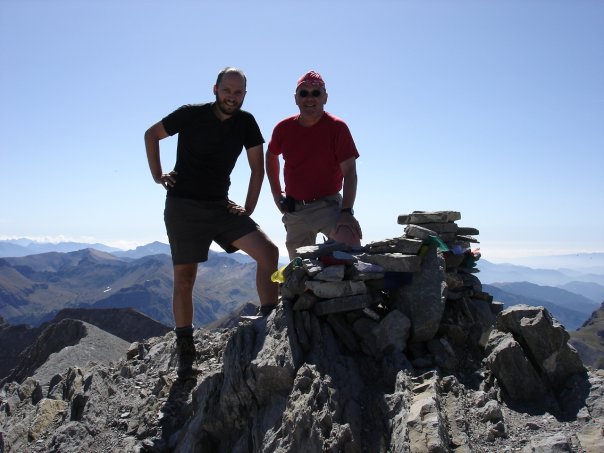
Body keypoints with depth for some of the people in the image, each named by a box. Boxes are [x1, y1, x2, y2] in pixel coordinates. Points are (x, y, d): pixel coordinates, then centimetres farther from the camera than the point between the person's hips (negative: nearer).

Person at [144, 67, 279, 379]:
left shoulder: (246, 122, 1)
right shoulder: (191, 114, -7)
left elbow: (257, 167, 6)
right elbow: (151, 135, 6)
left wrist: (248, 208, -1)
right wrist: (157, 175, 0)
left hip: (220, 206, 3)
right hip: (182, 205, -3)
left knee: (268, 251, -15)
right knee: (184, 279, -1)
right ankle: (185, 352, 12)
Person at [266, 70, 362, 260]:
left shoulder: (337, 128, -11)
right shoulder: (283, 128, 0)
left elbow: (349, 172, -16)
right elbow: (271, 156, 21)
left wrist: (346, 211, -27)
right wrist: (276, 194, 15)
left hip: (328, 205, -4)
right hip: (294, 209, 4)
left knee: (350, 240, -33)